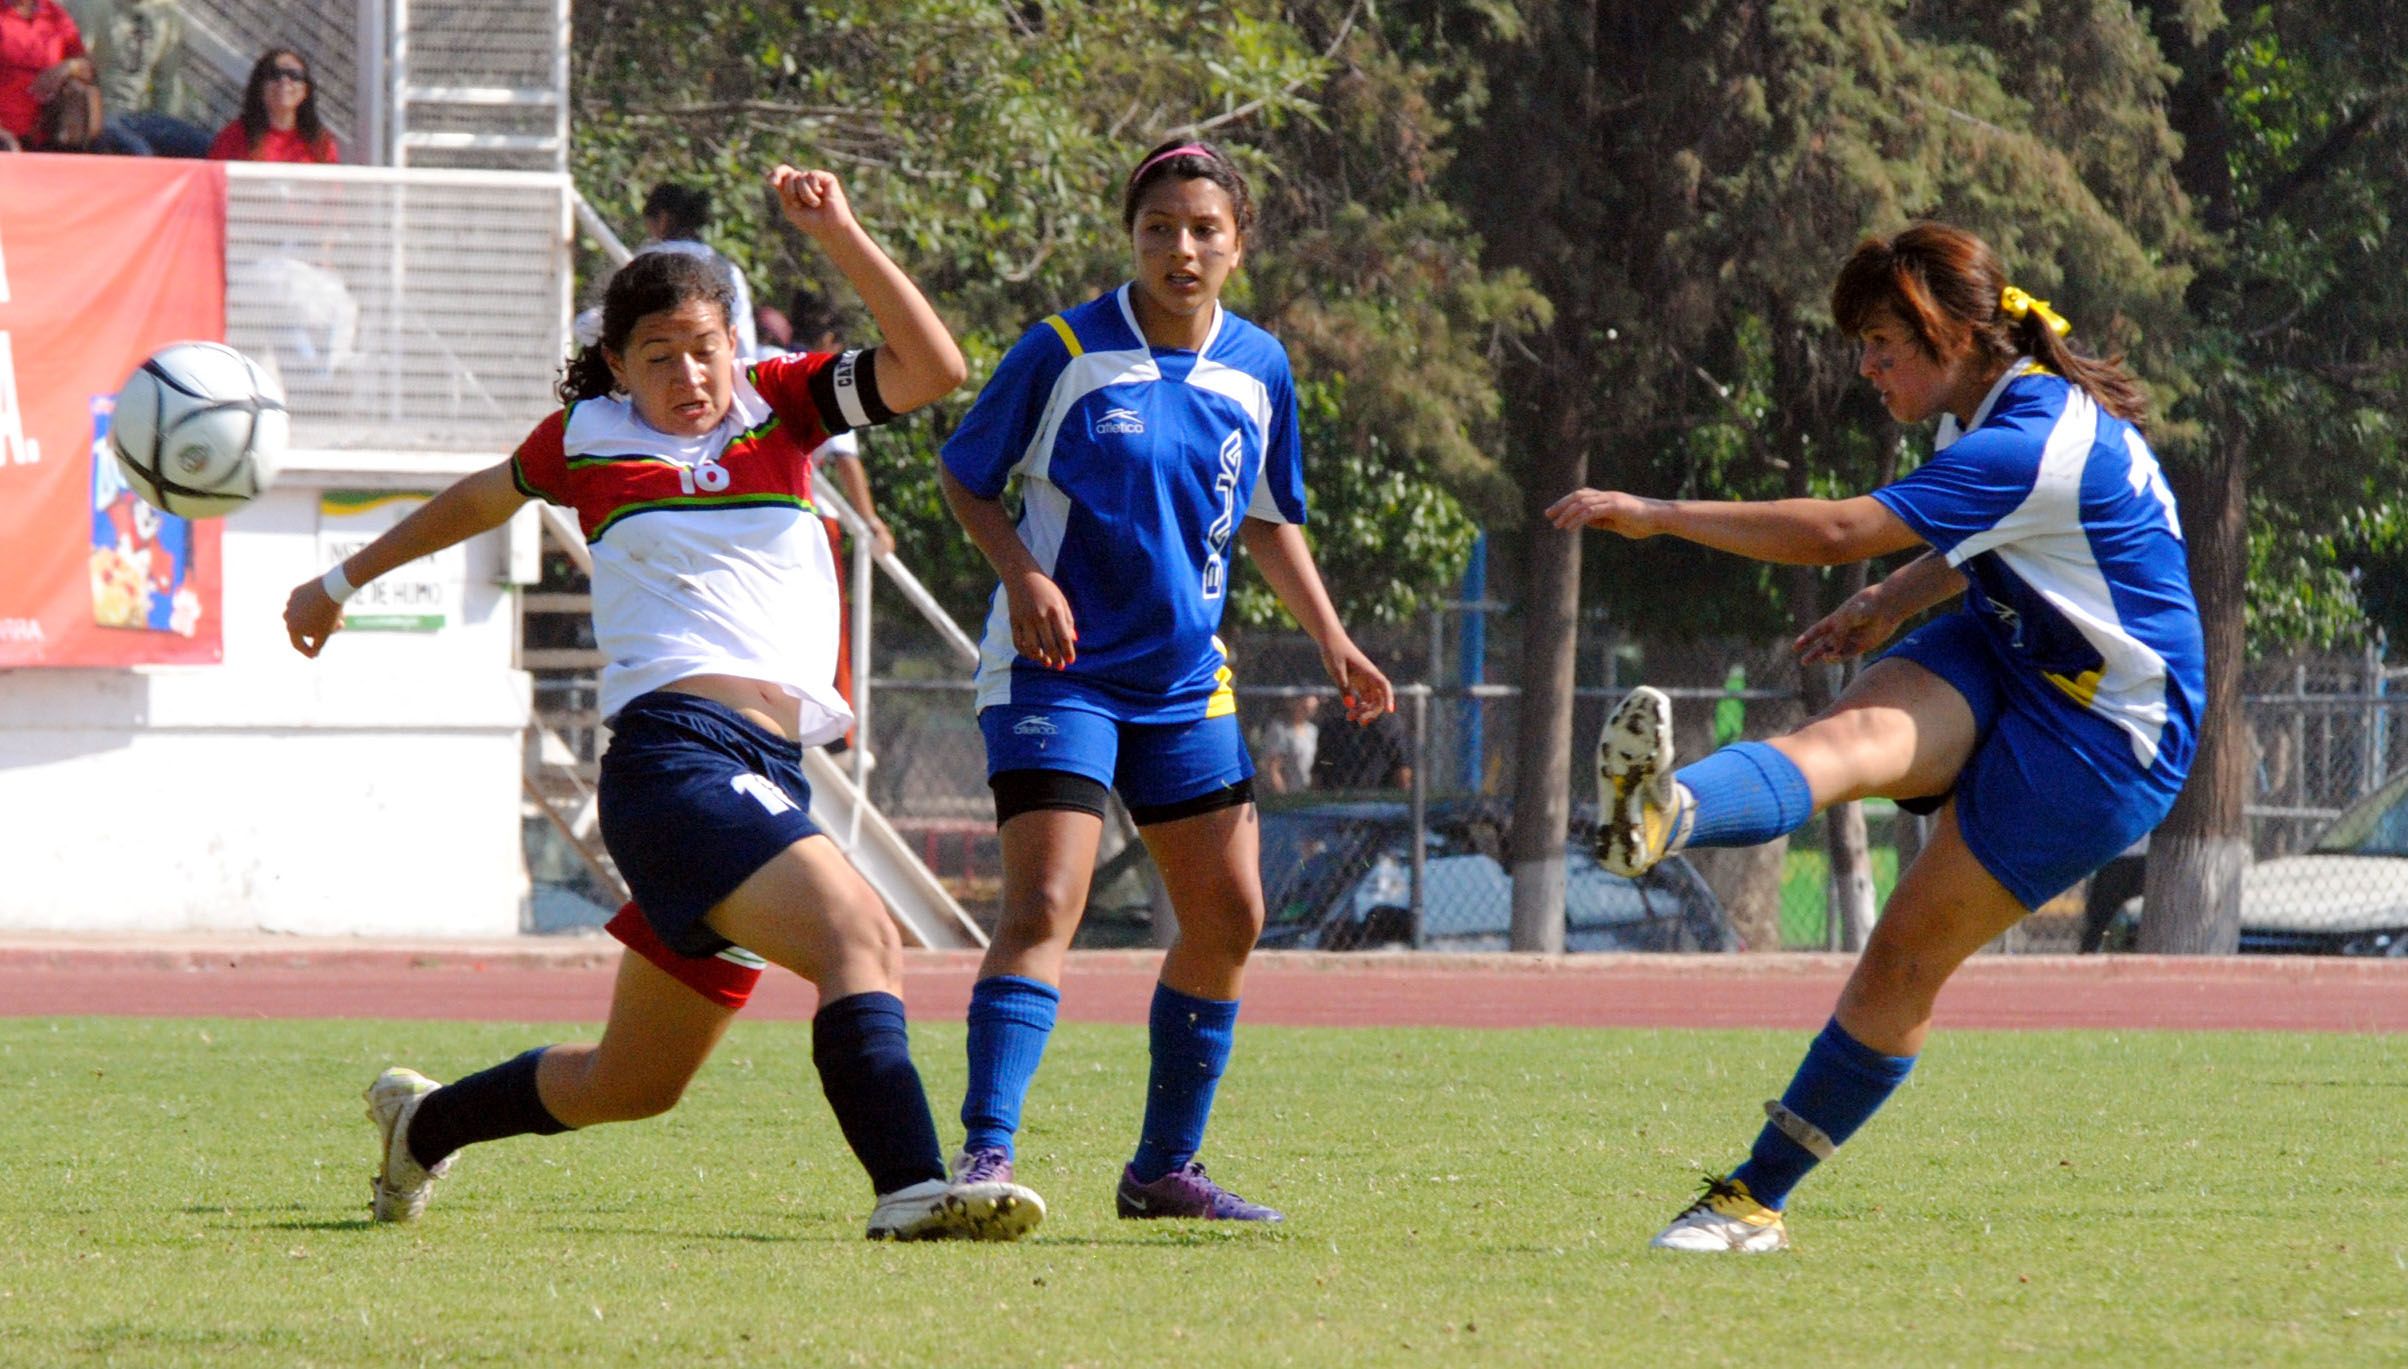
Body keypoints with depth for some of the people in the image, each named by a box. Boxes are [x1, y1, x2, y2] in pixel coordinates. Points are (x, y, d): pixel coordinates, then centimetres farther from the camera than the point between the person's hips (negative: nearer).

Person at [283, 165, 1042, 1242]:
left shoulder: (778, 406, 14)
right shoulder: (586, 442, 9)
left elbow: (931, 369, 0)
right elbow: (486, 497, 29)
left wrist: (837, 233, -6)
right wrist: (344, 581, 40)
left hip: (769, 781, 5)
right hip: (672, 754, -5)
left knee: (633, 1084, 15)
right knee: (862, 938, -29)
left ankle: (423, 1122, 38)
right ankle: (910, 1189, -43)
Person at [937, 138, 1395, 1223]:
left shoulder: (1259, 369, 5)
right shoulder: (1064, 352, -9)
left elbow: (1270, 522, 18)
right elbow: (964, 478, -1)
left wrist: (1332, 642, 9)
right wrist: (1022, 574, -17)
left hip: (1185, 683, 6)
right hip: (1056, 672, -6)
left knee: (1229, 917, 6)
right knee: (1045, 904, -19)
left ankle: (1164, 1167, 19)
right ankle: (984, 1153, -23)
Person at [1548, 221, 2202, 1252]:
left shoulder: (2032, 448, -28)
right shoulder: (2013, 407, 4)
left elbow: (1838, 533, -34)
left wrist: (1657, 515, -31)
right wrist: (1891, 605, 14)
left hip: (2097, 734, -7)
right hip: (2000, 656, 7)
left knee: (1905, 962, -8)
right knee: (1849, 737, -27)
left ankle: (1759, 1197, -10)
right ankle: (1662, 816, -53)